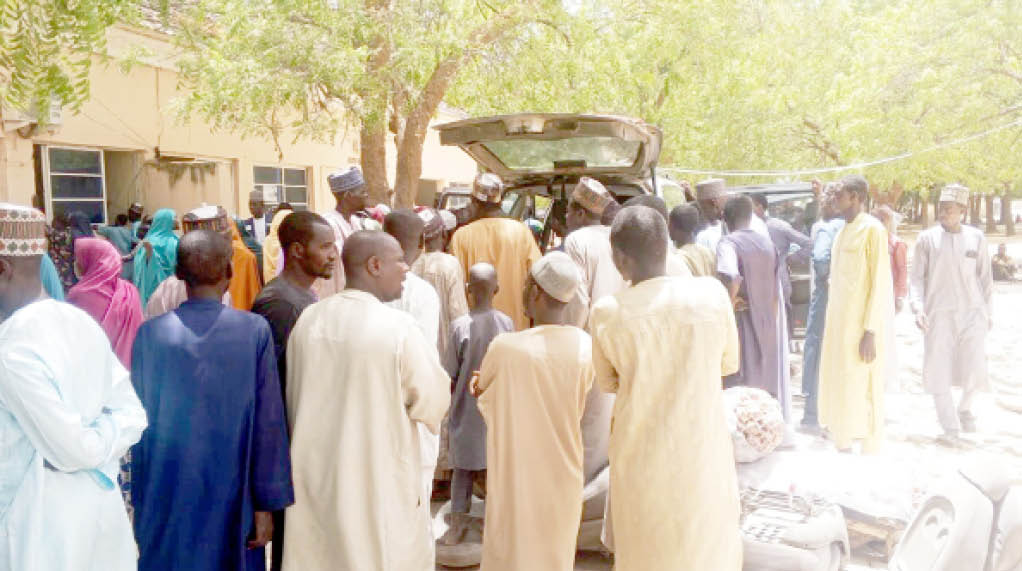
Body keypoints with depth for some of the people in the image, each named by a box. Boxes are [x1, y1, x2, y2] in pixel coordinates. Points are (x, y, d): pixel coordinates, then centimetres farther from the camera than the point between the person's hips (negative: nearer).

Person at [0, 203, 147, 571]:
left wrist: (95, 446, -5)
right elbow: (132, 416, 1)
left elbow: (73, 450, -24)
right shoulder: (80, 321, -1)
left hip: (43, 523, -6)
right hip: (101, 504, 7)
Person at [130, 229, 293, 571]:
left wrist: (140, 500, 10)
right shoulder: (255, 330, -12)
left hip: (166, 498, 1)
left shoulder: (150, 333, -9)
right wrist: (266, 503, -2)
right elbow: (268, 424, -10)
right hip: (232, 497, -1)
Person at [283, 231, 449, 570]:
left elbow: (294, 399, 7)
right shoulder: (398, 327, -19)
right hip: (380, 482, -5)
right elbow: (434, 402, -11)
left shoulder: (308, 320, -4)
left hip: (315, 475, 5)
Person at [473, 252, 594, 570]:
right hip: (564, 475, 3)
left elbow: (483, 400, -4)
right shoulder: (585, 346, -13)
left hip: (517, 476, -3)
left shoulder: (505, 347, -23)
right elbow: (577, 410, 1)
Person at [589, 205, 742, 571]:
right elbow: (729, 363, 2)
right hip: (702, 451, 0)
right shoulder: (712, 293, -13)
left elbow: (608, 382, 2)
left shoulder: (606, 313, -14)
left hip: (639, 456, 0)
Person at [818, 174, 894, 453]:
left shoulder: (872, 229, -10)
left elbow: (881, 283, -14)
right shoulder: (843, 232, 13)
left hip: (861, 326, -8)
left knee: (862, 393, -1)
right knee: (839, 389, 11)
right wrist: (832, 325, 11)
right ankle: (843, 448, 21)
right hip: (839, 324, 8)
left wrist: (870, 332, -17)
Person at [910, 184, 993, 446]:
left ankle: (965, 407, 29)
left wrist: (988, 313, 10)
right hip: (938, 314, -1)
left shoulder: (976, 238, 5)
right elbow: (917, 278, 2)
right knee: (938, 371, -2)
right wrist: (918, 308, -10)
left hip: (972, 313, 1)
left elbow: (985, 277, 11)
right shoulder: (927, 238, 1)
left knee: (974, 370, -3)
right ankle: (950, 427, 13)